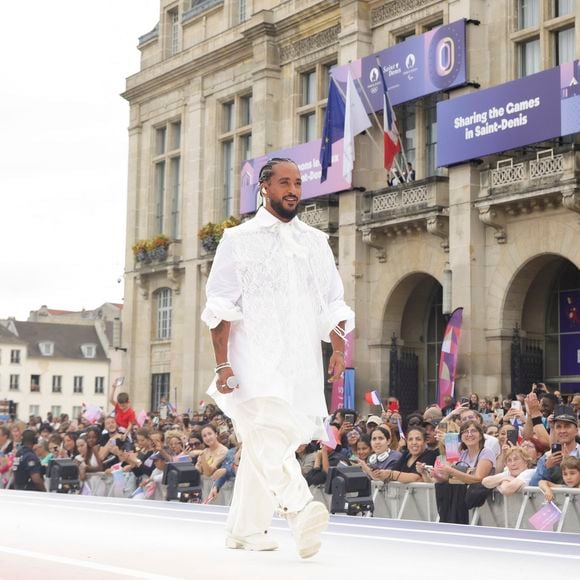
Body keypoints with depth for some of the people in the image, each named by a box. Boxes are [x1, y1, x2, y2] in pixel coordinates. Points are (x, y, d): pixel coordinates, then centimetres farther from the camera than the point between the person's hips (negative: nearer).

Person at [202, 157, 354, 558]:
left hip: (302, 363, 4)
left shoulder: (316, 242, 16)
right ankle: (301, 511, -39)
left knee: (262, 447, 8)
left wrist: (339, 349, -1)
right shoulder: (240, 240, 5)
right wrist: (222, 364, -9)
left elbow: (333, 304, 15)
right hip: (256, 360, -4)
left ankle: (245, 529, 18)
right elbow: (221, 307, 0)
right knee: (272, 435, -24)